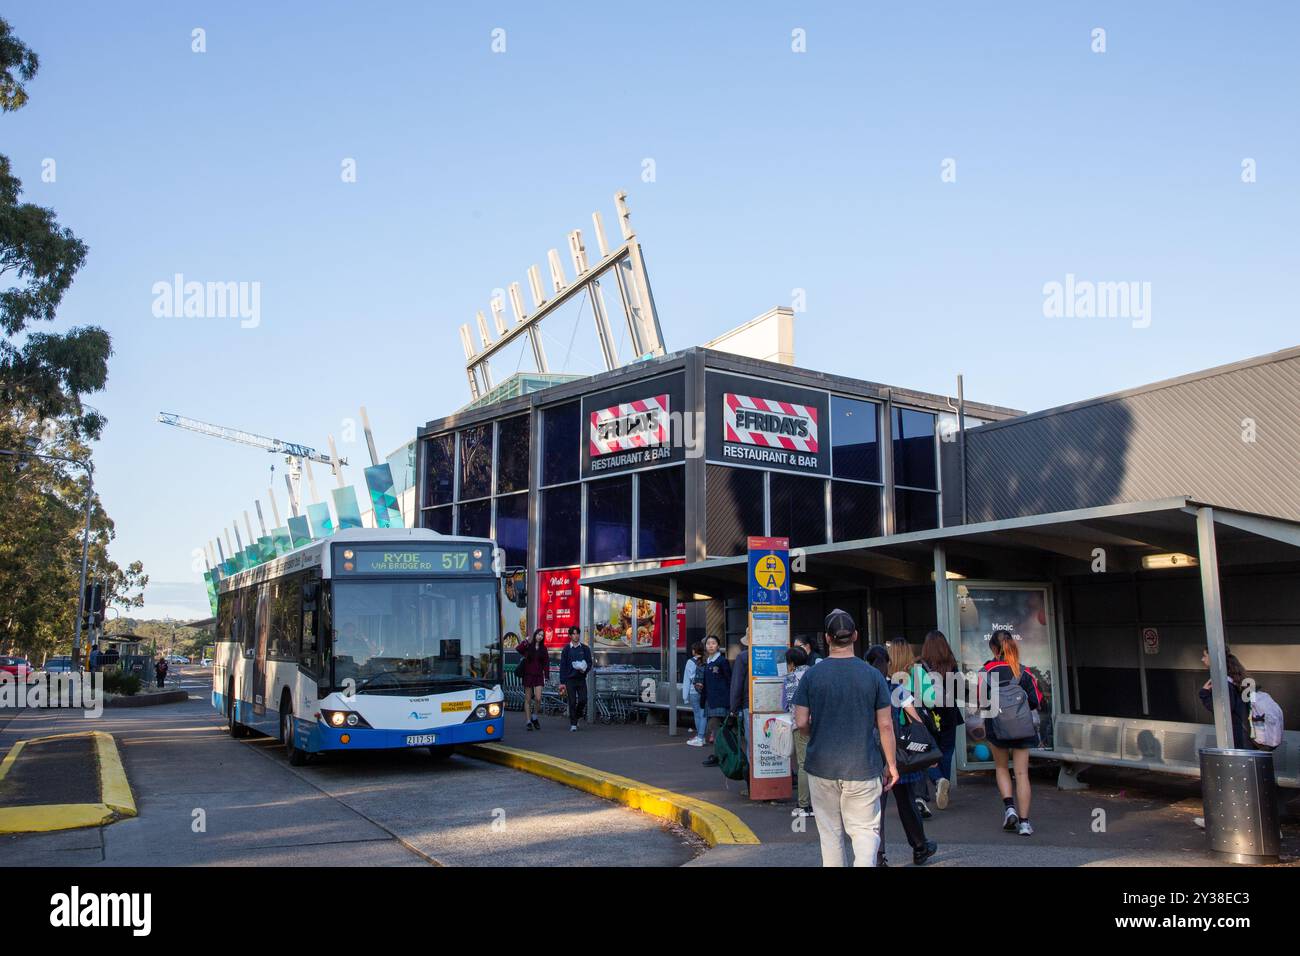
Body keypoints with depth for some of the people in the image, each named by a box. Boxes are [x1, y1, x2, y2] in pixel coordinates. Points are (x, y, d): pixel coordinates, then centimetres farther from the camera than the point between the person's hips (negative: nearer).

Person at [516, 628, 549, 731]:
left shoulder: (543, 648, 8)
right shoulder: (528, 646, -2)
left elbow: (546, 663, 9)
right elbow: (518, 649, -23)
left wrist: (546, 675, 2)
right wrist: (526, 641, -28)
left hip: (539, 676, 2)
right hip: (528, 675, -2)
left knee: (538, 698, -9)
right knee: (528, 700, 3)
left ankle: (534, 717, 15)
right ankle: (528, 722, 10)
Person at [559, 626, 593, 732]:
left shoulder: (585, 649, 8)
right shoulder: (566, 649, 4)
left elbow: (589, 663, 8)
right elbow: (562, 666, 2)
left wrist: (585, 669, -15)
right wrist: (562, 682, -4)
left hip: (581, 678, 1)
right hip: (570, 679, -1)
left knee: (583, 700, -7)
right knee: (572, 702, -3)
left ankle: (577, 716, 21)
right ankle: (573, 724, 6)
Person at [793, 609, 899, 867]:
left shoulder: (811, 675, -5)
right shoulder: (873, 675, -5)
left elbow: (801, 723, -5)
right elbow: (885, 725, -2)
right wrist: (891, 764, 8)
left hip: (822, 767, 1)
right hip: (863, 768, -1)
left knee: (830, 832, 13)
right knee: (865, 829, 6)